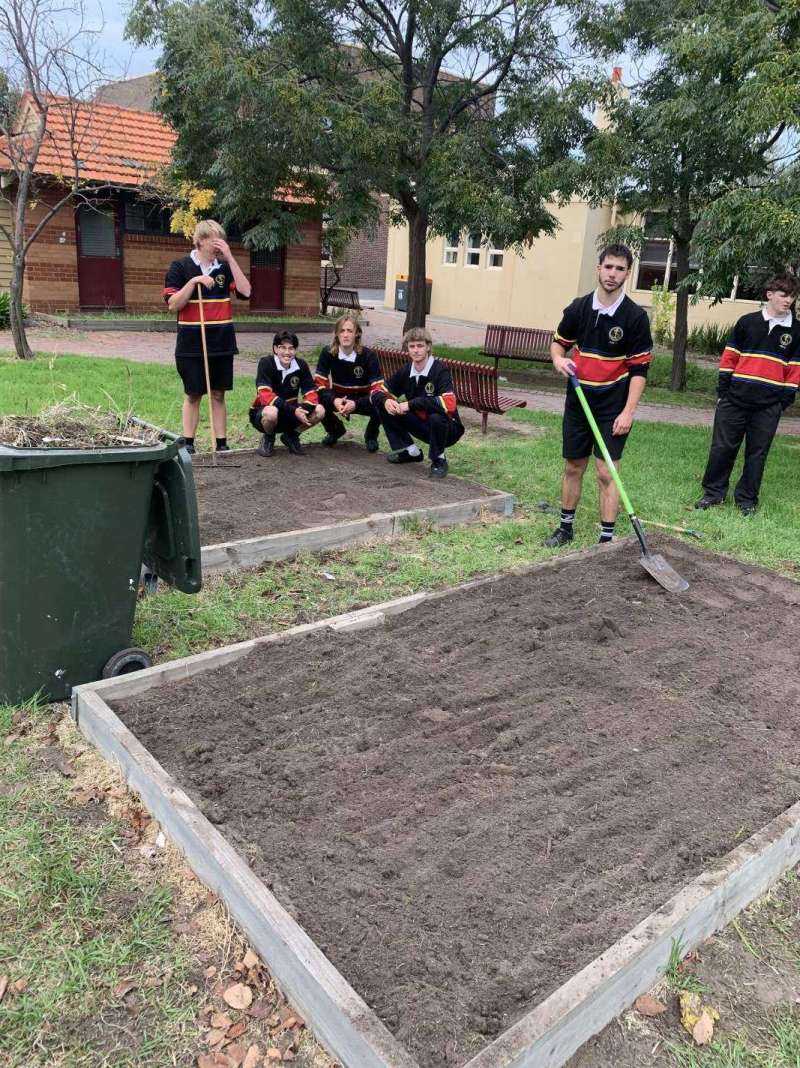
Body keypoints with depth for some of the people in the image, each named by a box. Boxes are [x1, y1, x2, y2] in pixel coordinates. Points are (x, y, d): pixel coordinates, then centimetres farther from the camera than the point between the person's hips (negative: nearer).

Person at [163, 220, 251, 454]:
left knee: (218, 395, 7)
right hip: (191, 343, -3)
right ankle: (188, 443, 13)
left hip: (222, 342, 3)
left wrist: (230, 258, -9)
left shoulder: (225, 267, 8)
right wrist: (193, 282, -18)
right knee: (193, 395, 4)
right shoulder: (180, 267, -2)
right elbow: (173, 305, -7)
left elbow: (245, 292, -7)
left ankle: (222, 444, 12)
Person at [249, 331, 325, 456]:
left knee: (319, 411, -18)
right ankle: (268, 439, -3)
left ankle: (291, 436, 7)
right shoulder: (266, 363, -17)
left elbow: (311, 393, -8)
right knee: (271, 412, -39)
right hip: (262, 412, -4)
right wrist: (293, 410, -36)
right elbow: (265, 396, -28)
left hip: (291, 412, 4)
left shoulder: (301, 365, -5)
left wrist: (303, 409, -31)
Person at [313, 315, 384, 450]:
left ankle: (371, 435, 5)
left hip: (362, 399, -2)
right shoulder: (328, 352, -14)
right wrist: (333, 400, -36)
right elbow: (320, 382, -16)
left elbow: (378, 387, -24)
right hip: (339, 398, 2)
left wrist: (356, 404, -38)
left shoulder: (368, 355, -20)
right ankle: (335, 430, 9)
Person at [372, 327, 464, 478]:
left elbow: (449, 404, -36)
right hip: (420, 424, 6)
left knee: (436, 417, -39)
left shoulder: (440, 370, -20)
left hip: (447, 430, -6)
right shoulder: (406, 371, -3)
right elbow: (379, 391, 2)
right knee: (385, 407, -7)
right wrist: (385, 400, -23)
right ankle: (409, 451, 6)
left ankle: (438, 460, -11)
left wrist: (411, 404, -33)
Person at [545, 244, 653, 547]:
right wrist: (558, 359, -9)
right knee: (573, 467, 13)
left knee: (606, 473, -6)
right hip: (577, 402, 4)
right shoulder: (578, 308, 1)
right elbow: (559, 341, 15)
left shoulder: (635, 316, -9)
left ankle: (607, 539, 3)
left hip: (612, 408, -4)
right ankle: (566, 527, 29)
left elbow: (640, 368, -8)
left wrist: (628, 411, -14)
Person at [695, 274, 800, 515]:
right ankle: (714, 492, 16)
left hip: (769, 405, 0)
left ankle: (746, 498, 18)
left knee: (757, 453, 6)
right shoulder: (747, 322, 5)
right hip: (735, 398, 0)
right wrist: (723, 390, 1)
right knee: (722, 447, 2)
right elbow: (729, 357, 6)